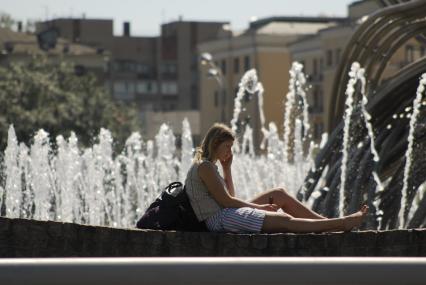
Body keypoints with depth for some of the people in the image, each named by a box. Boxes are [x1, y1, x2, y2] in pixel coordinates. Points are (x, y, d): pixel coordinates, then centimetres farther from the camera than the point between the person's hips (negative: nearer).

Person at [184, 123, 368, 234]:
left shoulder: (207, 166, 20)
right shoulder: (205, 167, -12)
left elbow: (229, 196, 21)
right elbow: (225, 201, -16)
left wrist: (227, 169, 15)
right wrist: (258, 207, -7)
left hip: (224, 215, 11)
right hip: (219, 219, -11)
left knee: (279, 195, 10)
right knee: (285, 220, -15)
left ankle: (326, 222, 8)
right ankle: (341, 224, -15)